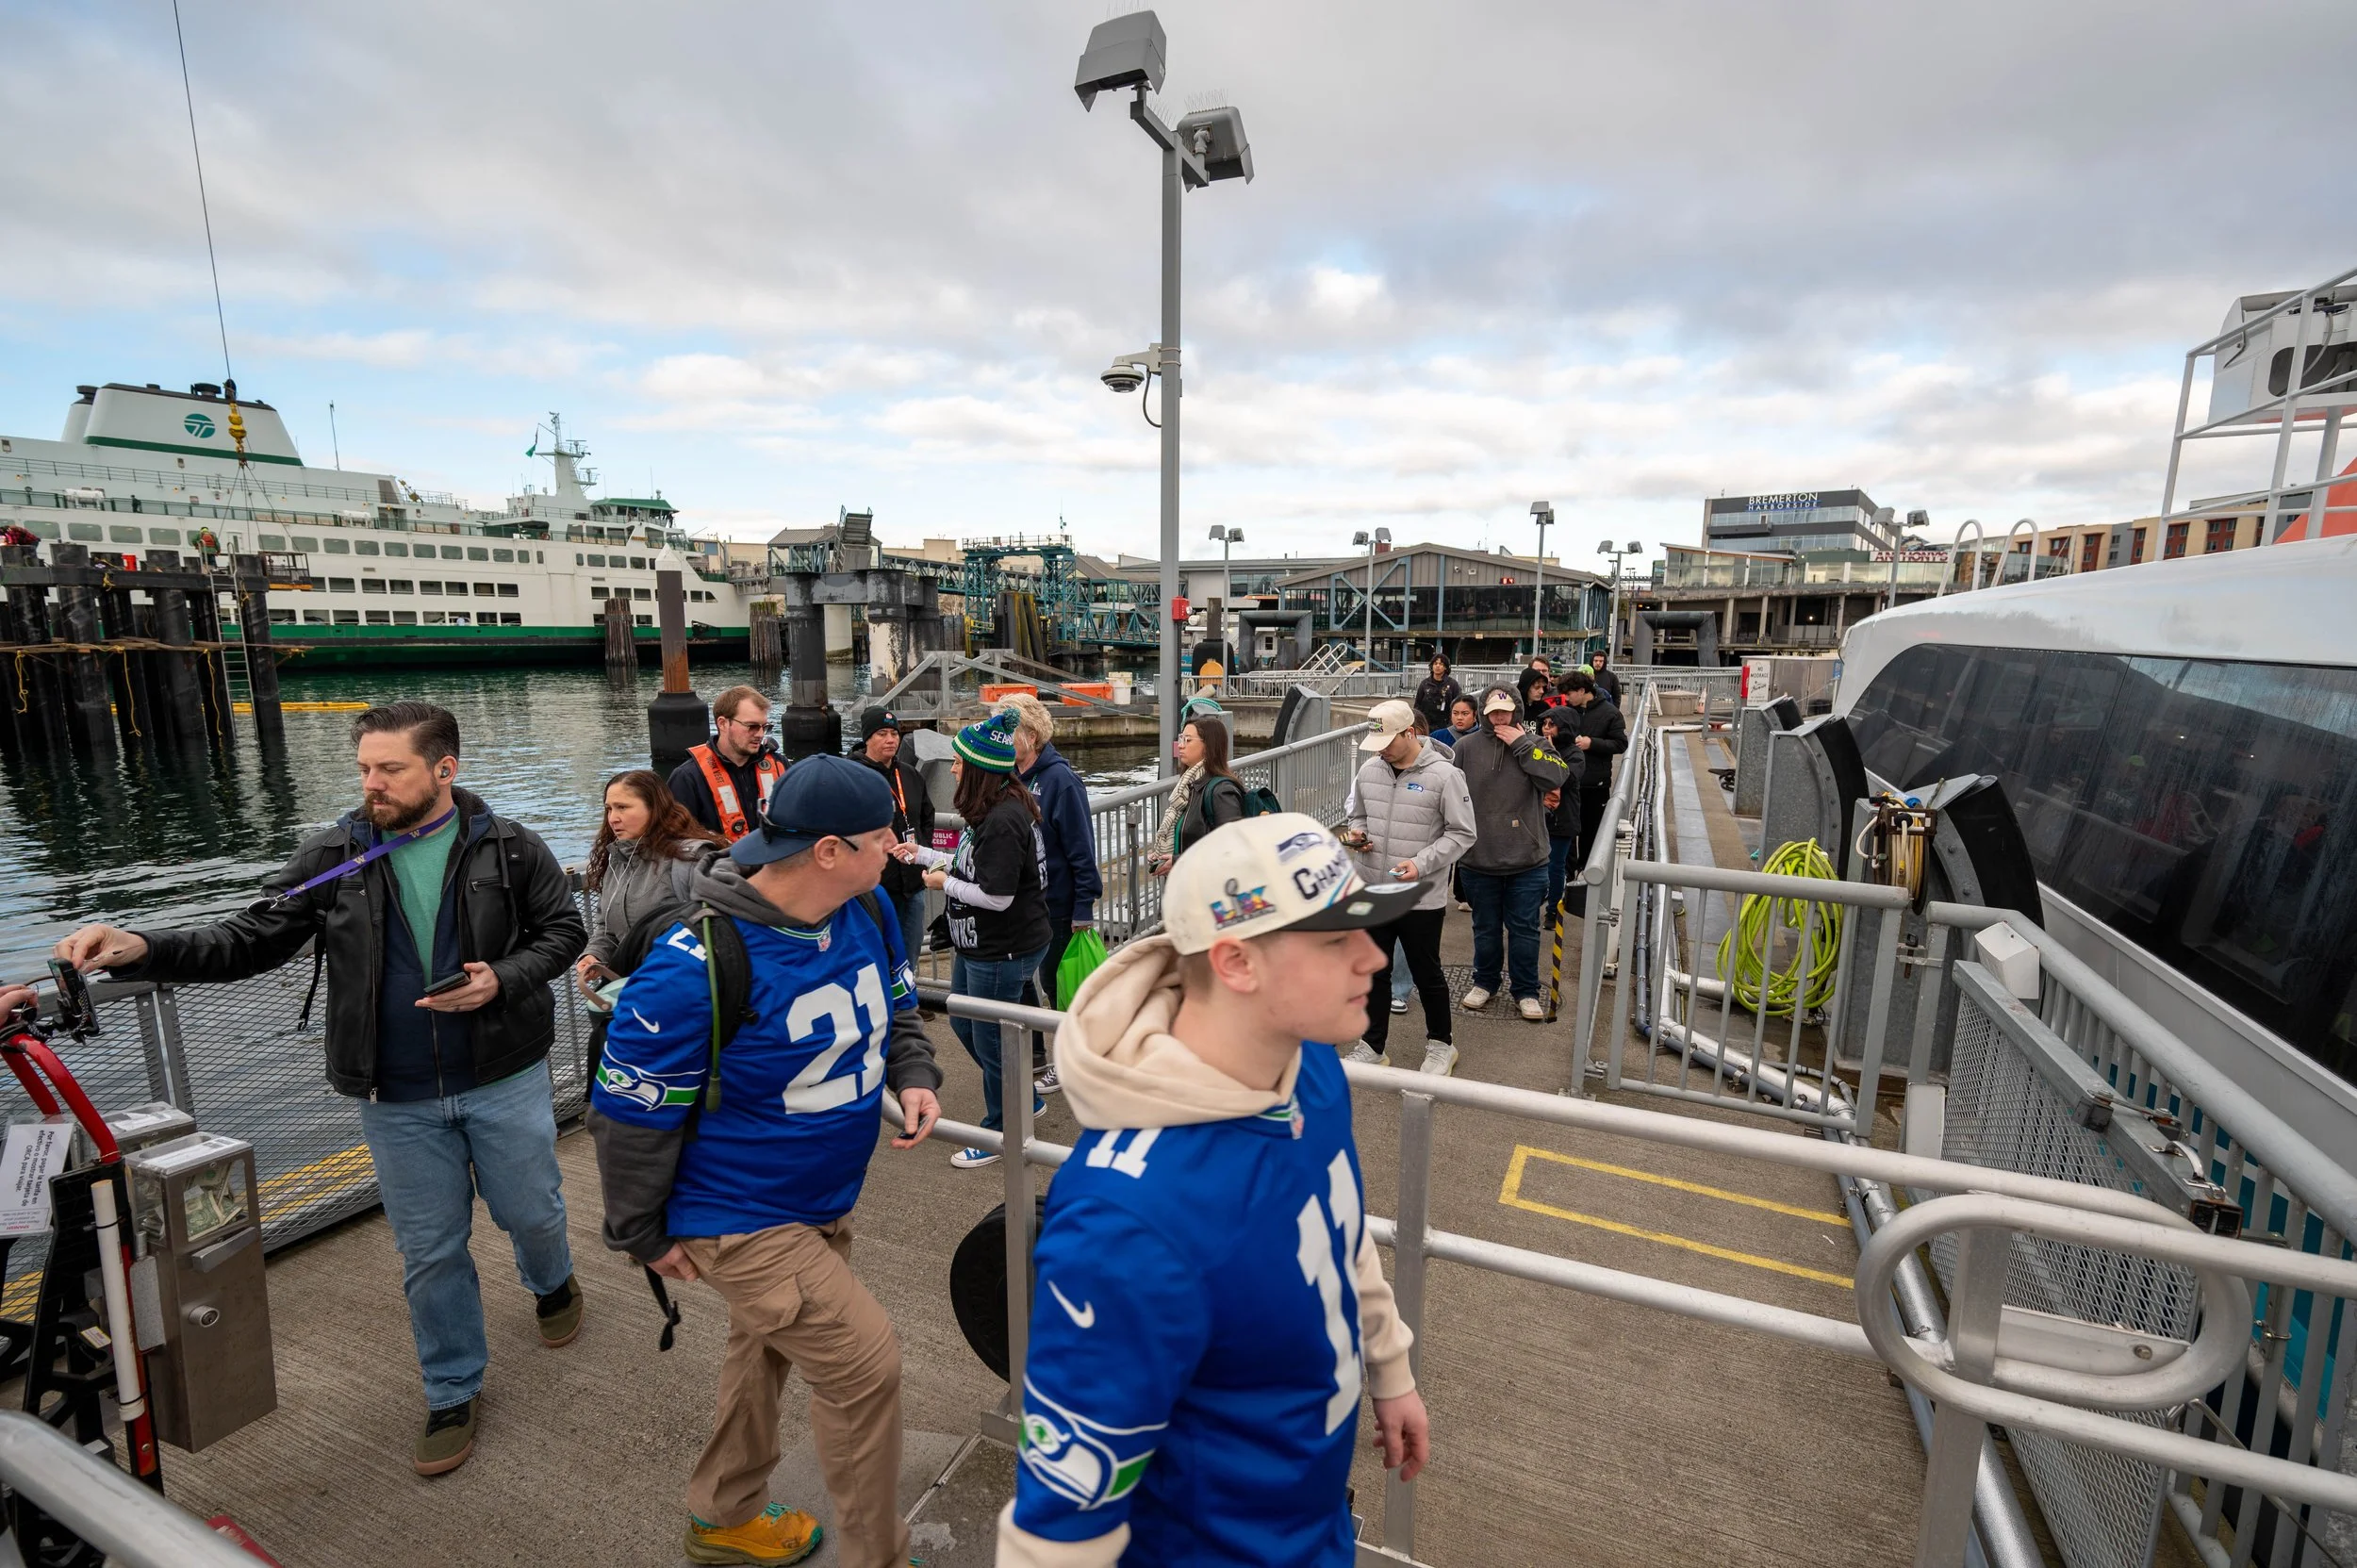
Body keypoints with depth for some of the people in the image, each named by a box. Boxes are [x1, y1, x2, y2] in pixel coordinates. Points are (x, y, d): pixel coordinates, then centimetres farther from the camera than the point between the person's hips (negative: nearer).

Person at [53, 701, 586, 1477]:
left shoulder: (509, 847, -10)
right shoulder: (333, 855, -4)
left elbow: (562, 929, -4)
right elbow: (252, 940, -4)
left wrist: (502, 981, -19)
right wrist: (141, 949, -20)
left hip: (504, 1078, -1)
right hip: (397, 1098, 2)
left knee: (533, 1211, 16)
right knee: (430, 1250, 13)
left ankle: (551, 1282, 51)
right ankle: (453, 1394, 34)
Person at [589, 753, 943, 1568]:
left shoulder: (868, 909, -11)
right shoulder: (696, 968, -31)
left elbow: (897, 1008, 8)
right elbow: (630, 1115, -17)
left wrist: (916, 1077, -11)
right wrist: (642, 1234, -5)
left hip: (827, 1199, 7)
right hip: (743, 1219, -7)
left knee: (767, 1347, 26)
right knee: (865, 1362, -4)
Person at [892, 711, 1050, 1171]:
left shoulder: (1003, 820, -27)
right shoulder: (990, 810, 5)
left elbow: (997, 896, -28)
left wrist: (945, 883, -14)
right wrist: (923, 854, 14)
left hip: (1003, 952, -11)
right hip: (978, 944, 11)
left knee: (991, 1040, 7)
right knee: (965, 1025, 23)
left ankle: (1000, 1133, 29)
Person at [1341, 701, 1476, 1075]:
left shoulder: (1444, 775, -12)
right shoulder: (1369, 770, 3)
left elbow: (1462, 833, -10)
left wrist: (1421, 864, -21)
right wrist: (1356, 833, -6)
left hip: (1422, 898, -4)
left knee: (1427, 974, 12)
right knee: (1375, 973, 14)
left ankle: (1440, 1044, 35)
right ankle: (1373, 1047, 30)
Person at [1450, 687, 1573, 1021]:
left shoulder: (1534, 744, 0)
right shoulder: (1468, 747, -3)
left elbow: (1557, 777, -18)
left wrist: (1522, 744, -17)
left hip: (1527, 860, 0)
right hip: (1479, 859, 0)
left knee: (1524, 930, 10)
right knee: (1486, 928, 16)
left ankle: (1526, 991, 25)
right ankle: (1484, 983, 34)